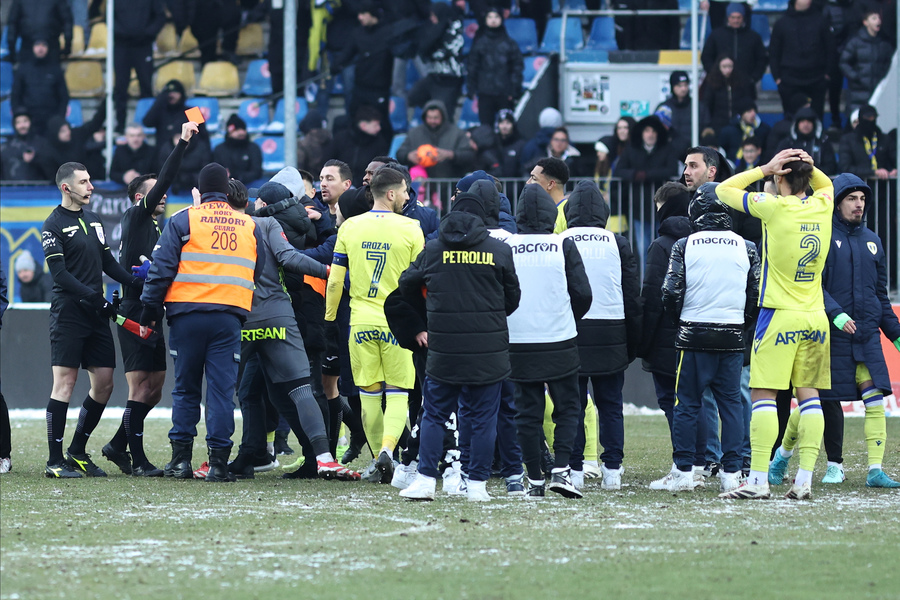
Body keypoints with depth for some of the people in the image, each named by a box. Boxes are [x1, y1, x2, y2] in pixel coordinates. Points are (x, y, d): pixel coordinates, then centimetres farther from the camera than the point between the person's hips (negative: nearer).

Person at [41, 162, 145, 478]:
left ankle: (77, 452, 17)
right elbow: (59, 274, -13)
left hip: (97, 315, 7)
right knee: (65, 382, -9)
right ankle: (55, 460, -7)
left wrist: (138, 283, 6)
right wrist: (95, 298, -19)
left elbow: (108, 263, 20)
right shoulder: (54, 225, -6)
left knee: (104, 383, 5)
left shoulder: (93, 220, 17)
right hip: (68, 314, -7)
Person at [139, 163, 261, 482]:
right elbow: (259, 274, 17)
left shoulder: (183, 220, 1)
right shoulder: (250, 225, 13)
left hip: (188, 314, -1)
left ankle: (181, 459, 7)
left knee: (185, 388, 8)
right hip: (230, 316, 1)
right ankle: (218, 462, -4)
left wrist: (149, 311, 4)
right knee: (222, 389, 1)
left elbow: (162, 269, -2)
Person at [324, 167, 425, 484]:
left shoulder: (349, 227, 3)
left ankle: (381, 459, 13)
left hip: (361, 322, 2)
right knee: (397, 394, 2)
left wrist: (329, 318, 15)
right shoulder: (409, 229, -4)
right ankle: (387, 449, -19)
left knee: (369, 395, 10)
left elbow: (335, 281, 5)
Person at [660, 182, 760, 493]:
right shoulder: (746, 248, 2)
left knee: (687, 404, 5)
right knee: (731, 403, 7)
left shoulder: (684, 246, -4)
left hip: (694, 335, -2)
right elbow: (757, 294, 3)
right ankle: (731, 473, 4)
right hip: (732, 336, 2)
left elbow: (671, 293, -7)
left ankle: (684, 472, 4)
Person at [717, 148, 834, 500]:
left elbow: (724, 191, 1)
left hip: (780, 317, -5)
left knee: (763, 394, -4)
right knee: (809, 394, 6)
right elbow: (827, 184, 29)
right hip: (815, 318, 5)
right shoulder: (822, 206, 3)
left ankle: (759, 479, -10)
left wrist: (765, 169, 1)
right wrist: (807, 166, 9)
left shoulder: (774, 208, -11)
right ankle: (804, 480, 1)